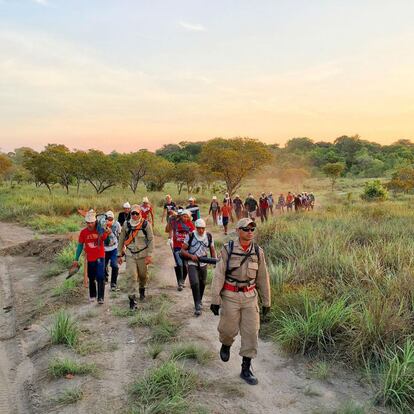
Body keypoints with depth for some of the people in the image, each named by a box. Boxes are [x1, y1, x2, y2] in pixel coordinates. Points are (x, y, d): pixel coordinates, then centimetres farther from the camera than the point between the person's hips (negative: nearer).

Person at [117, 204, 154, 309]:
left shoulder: (146, 224, -6)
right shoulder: (126, 225, 0)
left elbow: (151, 240, -5)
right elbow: (121, 240, 8)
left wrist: (149, 255, -11)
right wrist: (119, 255, 7)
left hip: (142, 254, 0)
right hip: (130, 254, 0)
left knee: (143, 275, 14)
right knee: (131, 276, -10)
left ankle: (142, 289, 45)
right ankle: (132, 299, -4)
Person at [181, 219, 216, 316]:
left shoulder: (209, 236, -1)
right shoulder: (190, 236, -10)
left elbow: (212, 250, 8)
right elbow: (182, 250, -6)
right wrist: (191, 256, -23)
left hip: (203, 264, 3)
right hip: (192, 263, -3)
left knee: (202, 283, 16)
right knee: (195, 283, -17)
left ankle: (199, 300, 41)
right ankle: (197, 306, -10)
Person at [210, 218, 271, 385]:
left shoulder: (258, 252, -3)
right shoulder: (228, 249, -12)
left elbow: (263, 278, 5)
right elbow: (219, 275, -11)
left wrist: (266, 301, 9)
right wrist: (215, 300, -14)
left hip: (250, 296, 2)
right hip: (230, 296, -2)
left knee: (251, 332, -1)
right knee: (229, 329, 7)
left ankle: (246, 369, 12)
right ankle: (226, 344, 44)